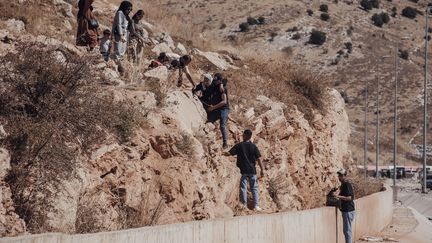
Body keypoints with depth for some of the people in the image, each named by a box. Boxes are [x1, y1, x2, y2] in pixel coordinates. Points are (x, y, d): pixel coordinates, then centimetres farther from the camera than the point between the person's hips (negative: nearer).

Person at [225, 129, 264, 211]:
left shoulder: (239, 146, -3)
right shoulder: (253, 146, -2)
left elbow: (229, 153, -3)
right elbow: (258, 159, -3)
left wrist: (224, 153, 18)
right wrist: (262, 170, 3)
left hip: (243, 170, -1)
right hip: (252, 170, 1)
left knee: (243, 188, 6)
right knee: (254, 188, 6)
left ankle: (244, 205, 3)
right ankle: (256, 205, 1)